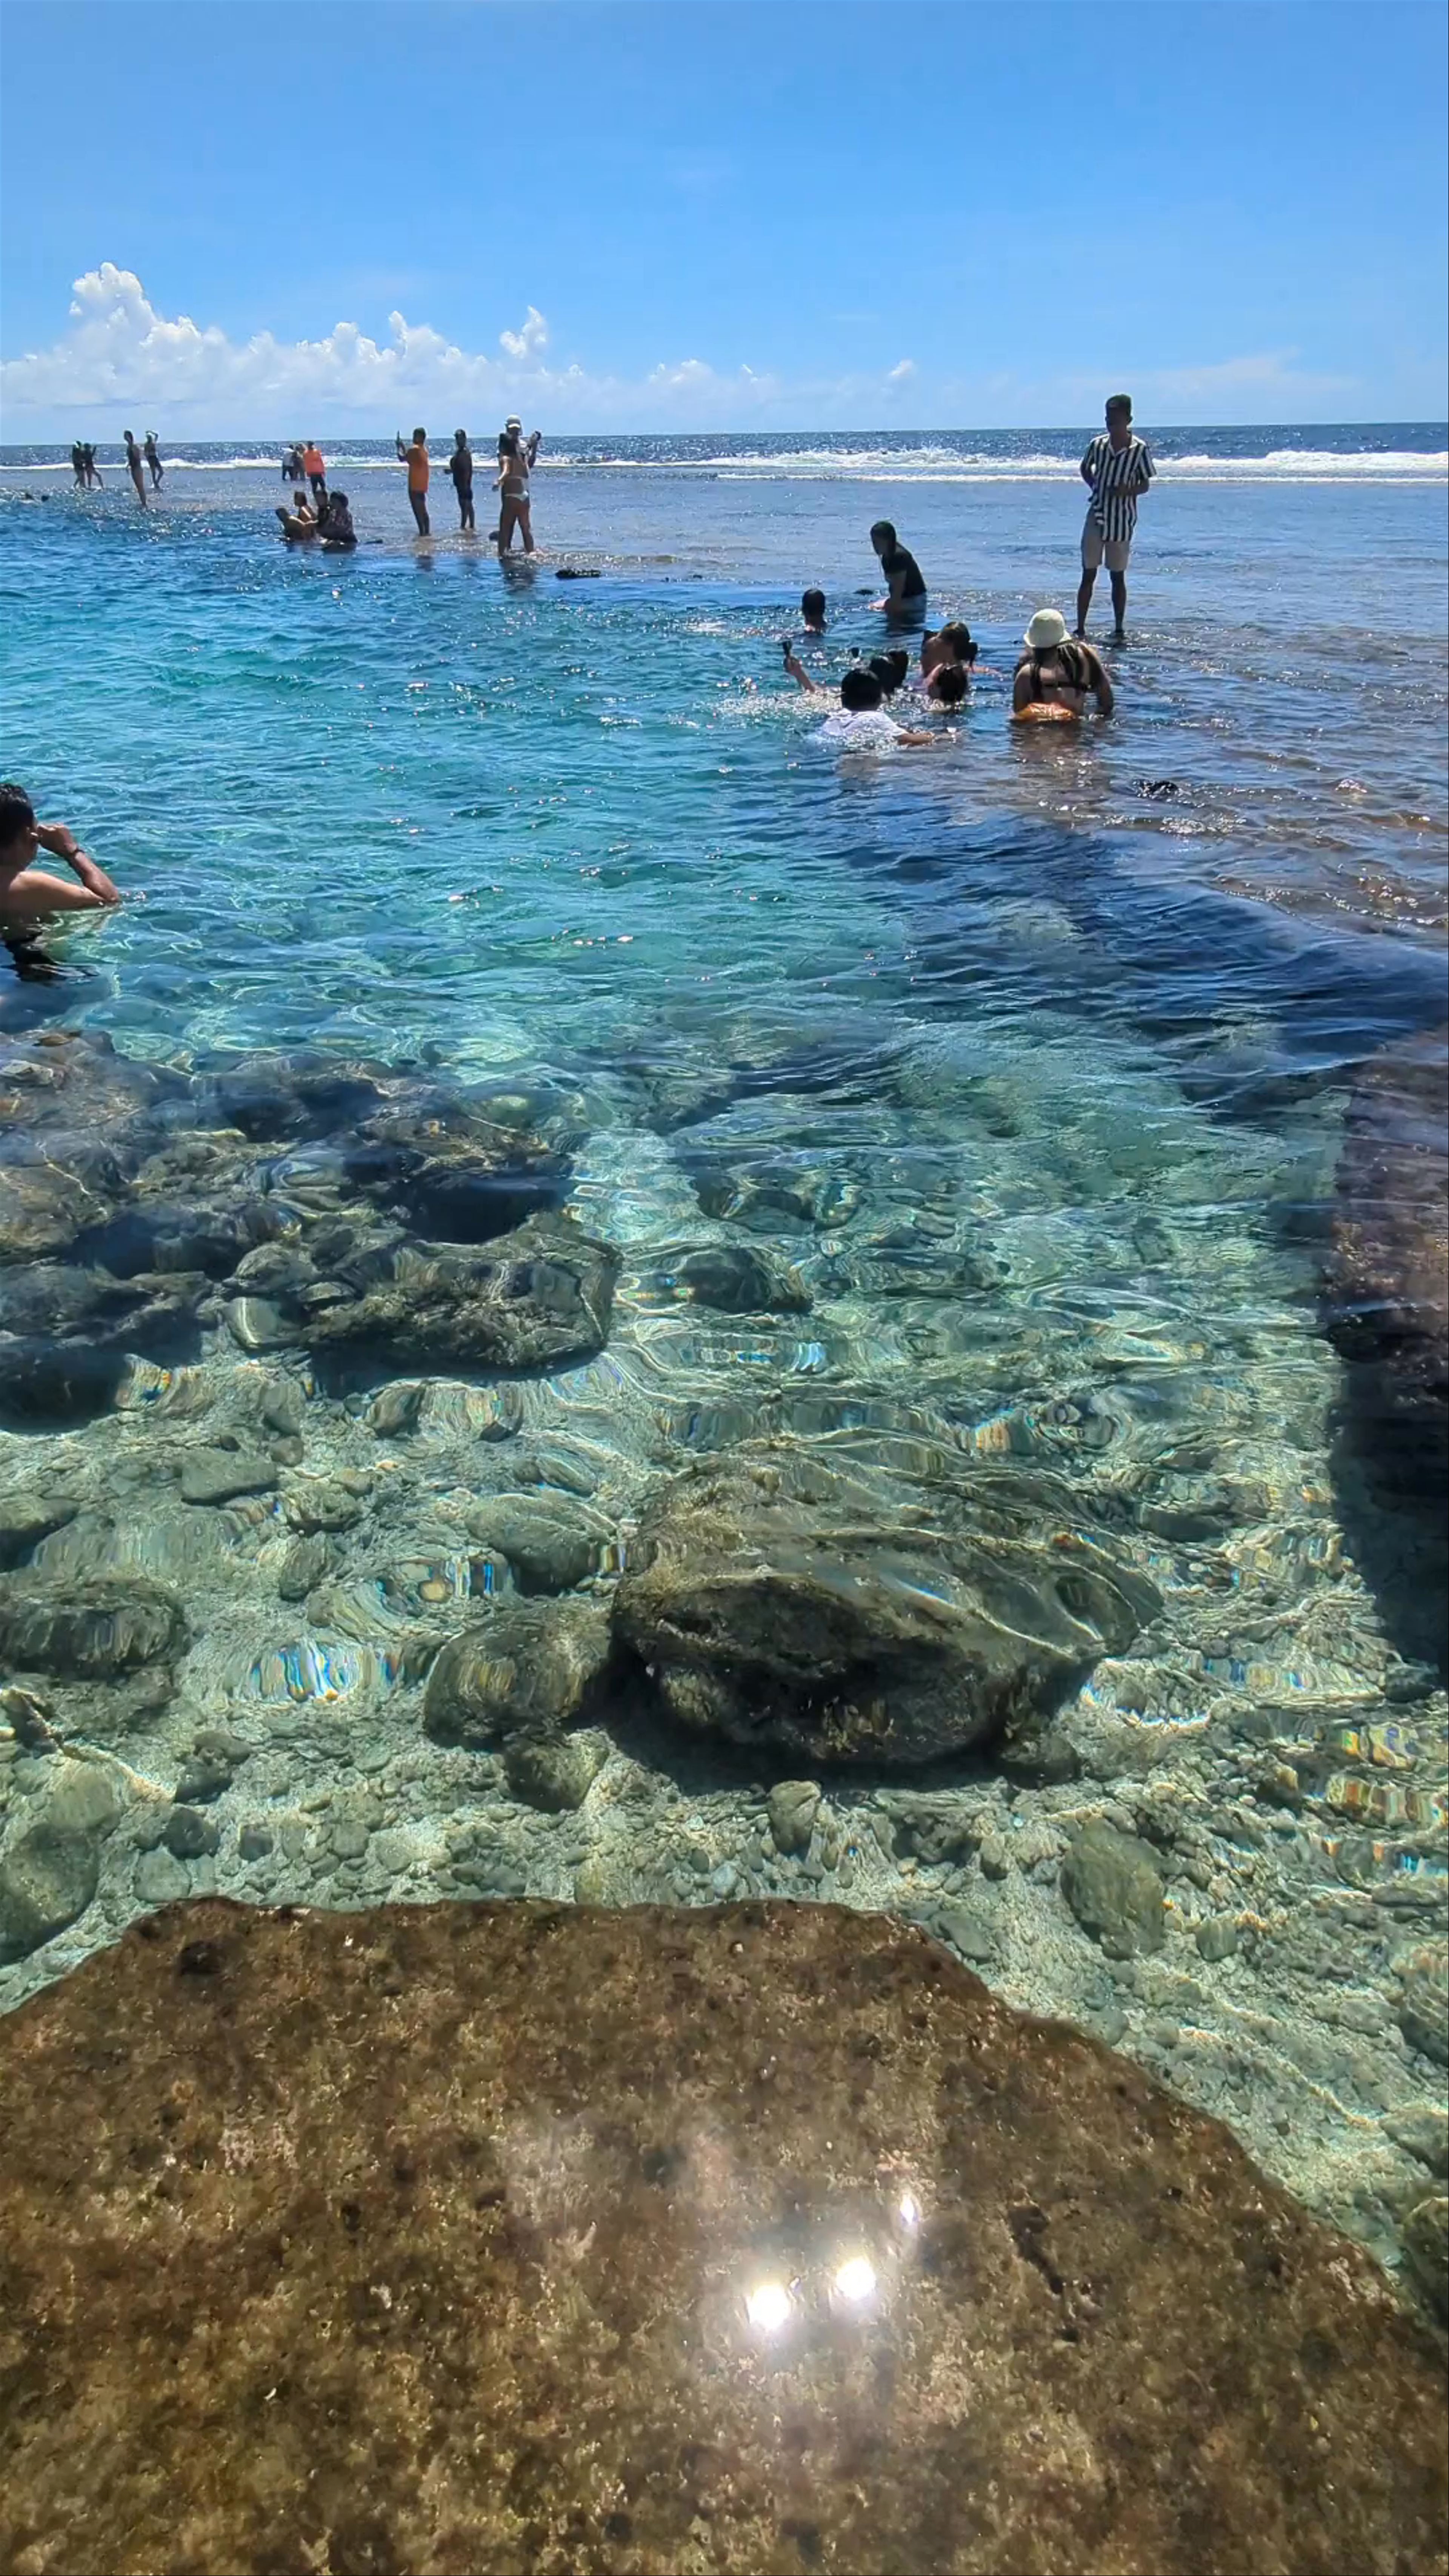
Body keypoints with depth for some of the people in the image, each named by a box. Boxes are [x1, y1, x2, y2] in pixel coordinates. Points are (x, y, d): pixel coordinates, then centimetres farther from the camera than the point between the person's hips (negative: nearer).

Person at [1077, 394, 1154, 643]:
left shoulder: (1139, 449, -8)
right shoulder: (1098, 444, 0)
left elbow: (1145, 484, -2)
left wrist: (1128, 491, -21)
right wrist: (1095, 486, 2)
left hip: (1122, 521, -2)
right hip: (1096, 517, 2)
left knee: (1118, 576, 6)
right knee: (1088, 575, 2)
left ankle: (1119, 630, 14)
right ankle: (1080, 629, 6)